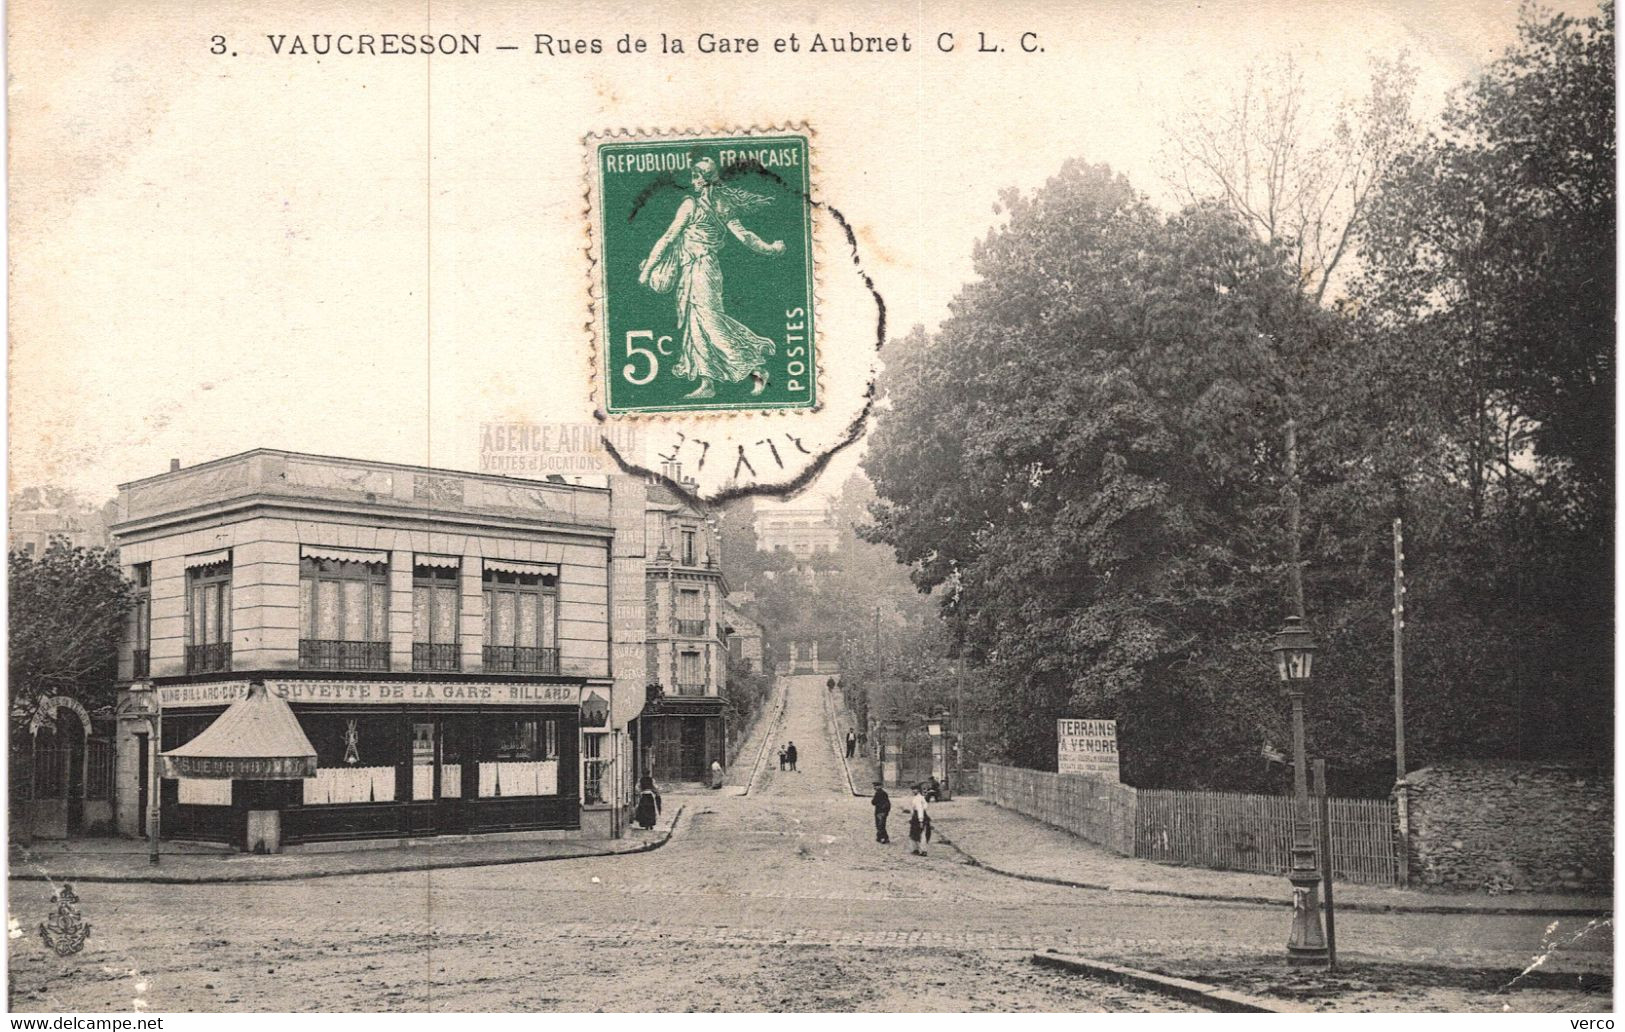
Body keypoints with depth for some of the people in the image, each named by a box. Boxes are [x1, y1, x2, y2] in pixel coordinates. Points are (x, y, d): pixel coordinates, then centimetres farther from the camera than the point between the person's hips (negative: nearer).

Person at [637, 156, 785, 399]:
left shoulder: (691, 204, -9)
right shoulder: (723, 205, 8)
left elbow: (668, 238, -7)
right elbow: (742, 234, 6)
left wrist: (648, 267, -3)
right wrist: (768, 248, 20)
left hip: (697, 268, -8)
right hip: (711, 267, 8)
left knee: (709, 320, -9)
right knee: (696, 324, 9)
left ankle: (755, 369, -12)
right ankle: (707, 384, 7)